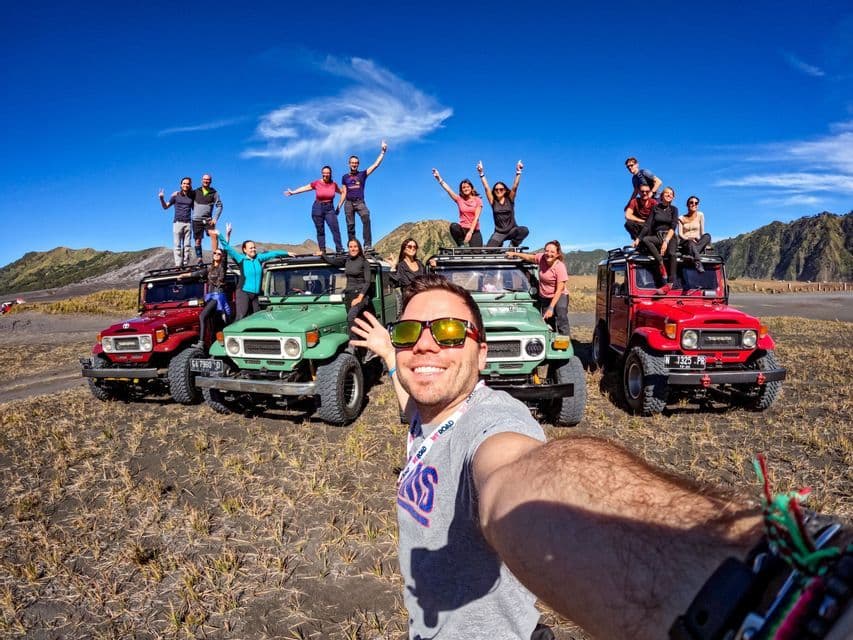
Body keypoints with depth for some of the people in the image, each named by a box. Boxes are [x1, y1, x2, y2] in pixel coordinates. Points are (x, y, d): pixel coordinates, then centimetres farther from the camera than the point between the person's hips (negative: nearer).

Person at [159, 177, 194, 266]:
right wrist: (161, 198, -7)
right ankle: (178, 265, -7)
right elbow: (165, 207, 8)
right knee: (177, 245, -5)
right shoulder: (176, 195, 4)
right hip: (178, 222, -2)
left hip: (188, 223, 2)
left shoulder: (192, 196, 10)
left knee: (187, 245, -1)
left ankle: (185, 264, 1)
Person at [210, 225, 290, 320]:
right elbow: (228, 249, -8)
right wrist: (219, 235, -17)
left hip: (255, 294, 5)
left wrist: (287, 253, 19)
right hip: (243, 292, -5)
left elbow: (273, 253, 14)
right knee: (241, 316, -15)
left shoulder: (259, 258, 8)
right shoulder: (241, 259, -1)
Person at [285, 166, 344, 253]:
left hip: (330, 209, 1)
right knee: (320, 231, 2)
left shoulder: (333, 184, 2)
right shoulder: (316, 183, -3)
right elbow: (304, 188, 4)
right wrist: (293, 192, 4)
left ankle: (340, 249, -14)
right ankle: (322, 251, 6)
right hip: (318, 209, -1)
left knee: (335, 229, -13)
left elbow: (341, 192, 19)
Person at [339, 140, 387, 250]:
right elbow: (344, 193, 15)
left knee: (366, 220, -26)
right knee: (350, 225, 0)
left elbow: (376, 164, 6)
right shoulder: (345, 177, 15)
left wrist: (383, 151, 2)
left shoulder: (362, 174, 10)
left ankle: (367, 245, -30)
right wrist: (339, 206, 8)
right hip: (348, 203, 2)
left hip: (360, 202, -2)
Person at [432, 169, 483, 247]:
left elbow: (476, 217, -7)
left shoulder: (478, 200, 2)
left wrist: (470, 232, -17)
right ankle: (461, 246, -14)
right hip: (463, 229, 1)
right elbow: (447, 188, -1)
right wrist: (439, 178, -13)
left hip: (474, 231, -1)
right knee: (453, 226, -33)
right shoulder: (459, 199, 8)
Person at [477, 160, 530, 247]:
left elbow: (515, 187, -10)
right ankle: (499, 244, 19)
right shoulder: (493, 202, 3)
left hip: (512, 230, -1)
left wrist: (518, 172, -20)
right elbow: (486, 188, -3)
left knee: (525, 230, -34)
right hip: (499, 233, 1)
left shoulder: (509, 200, 1)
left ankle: (513, 245, -3)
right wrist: (481, 173, -11)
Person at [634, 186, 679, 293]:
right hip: (657, 237, 2)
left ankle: (670, 283, -37)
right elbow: (647, 225, 2)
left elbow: (673, 227, -5)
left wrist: (666, 241, -21)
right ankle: (661, 264, -32)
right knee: (645, 239, -32)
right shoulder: (655, 208, 10)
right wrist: (638, 239, -11)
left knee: (672, 253, -33)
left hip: (670, 237, -2)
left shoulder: (673, 209, 8)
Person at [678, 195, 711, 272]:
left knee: (707, 236, -31)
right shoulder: (681, 218, 10)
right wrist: (689, 239, -19)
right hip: (685, 243, -2)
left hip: (697, 242, 2)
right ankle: (697, 262, -62)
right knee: (691, 243, -39)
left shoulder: (700, 215, 13)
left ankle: (691, 255, -47)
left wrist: (702, 241, -8)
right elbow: (680, 234, 0)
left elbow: (702, 232, 10)